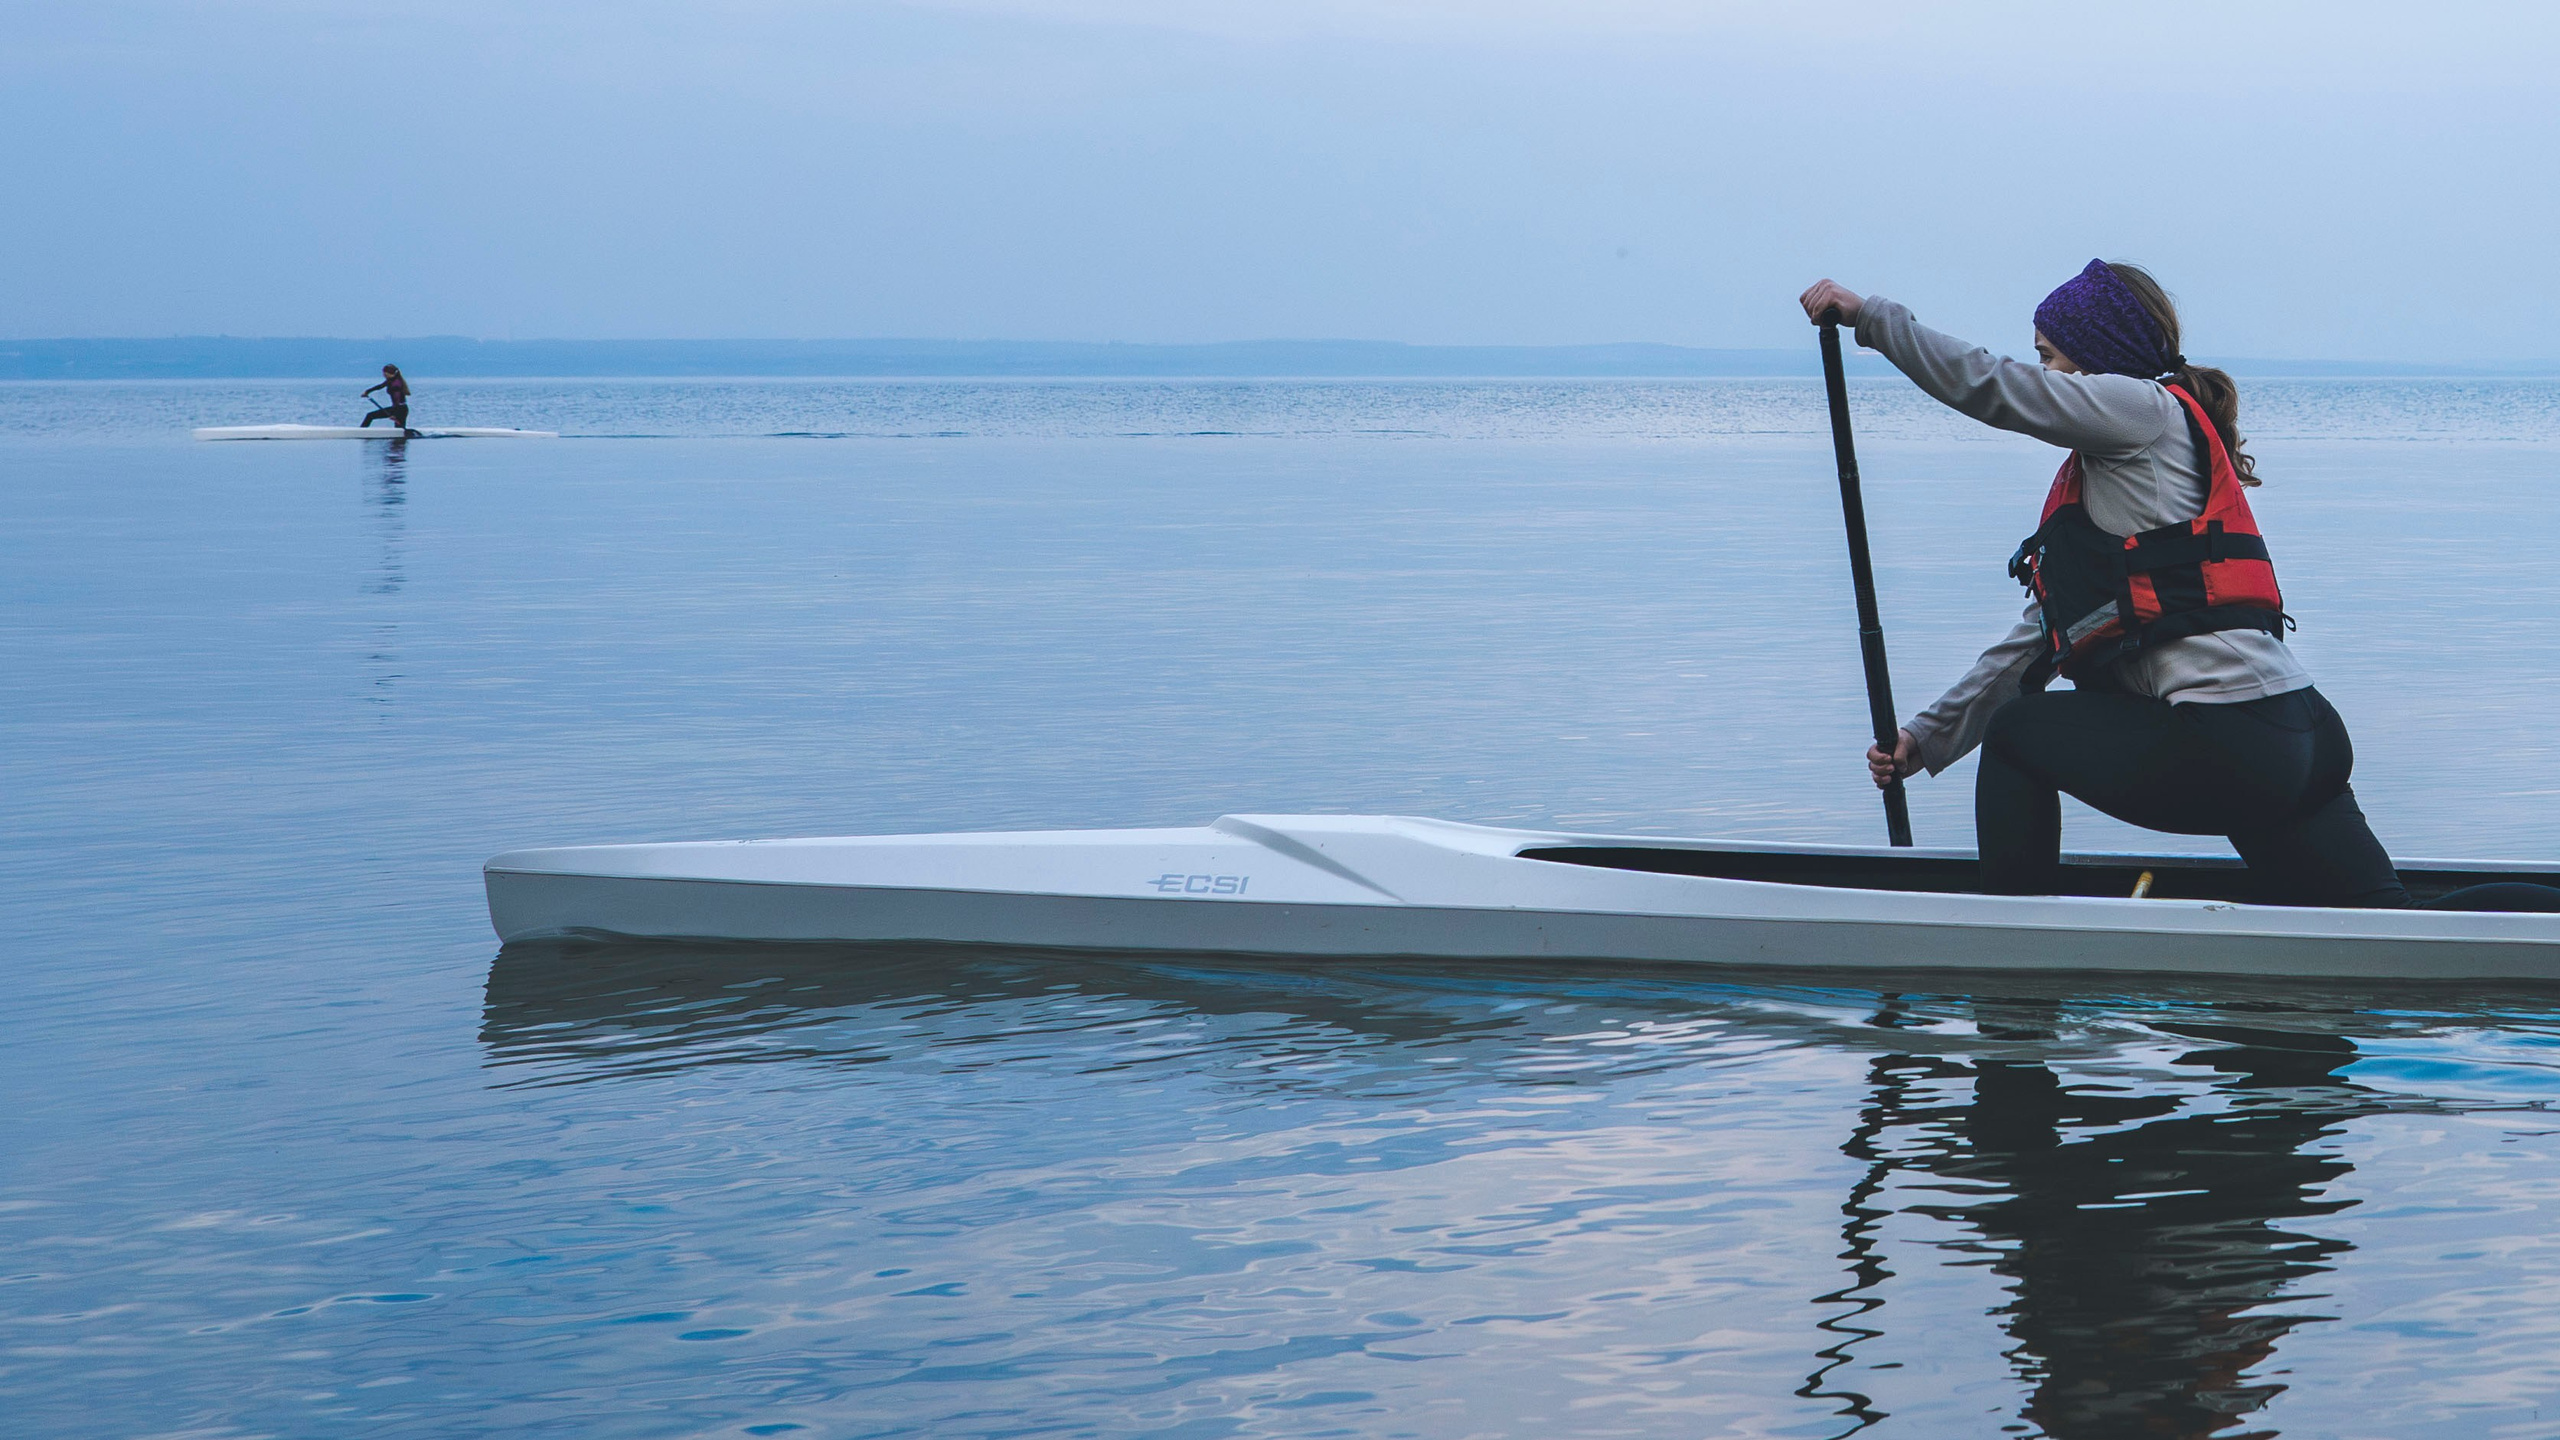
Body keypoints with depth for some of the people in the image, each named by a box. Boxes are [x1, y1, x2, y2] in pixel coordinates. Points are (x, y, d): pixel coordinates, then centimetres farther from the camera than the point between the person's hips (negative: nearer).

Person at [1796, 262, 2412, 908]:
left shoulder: (2144, 409, 0)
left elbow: (1988, 386, -8)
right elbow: (2050, 629, 26)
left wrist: (1870, 315, 4)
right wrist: (1929, 736, 24)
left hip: (2226, 748, -9)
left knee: (2015, 733, 14)